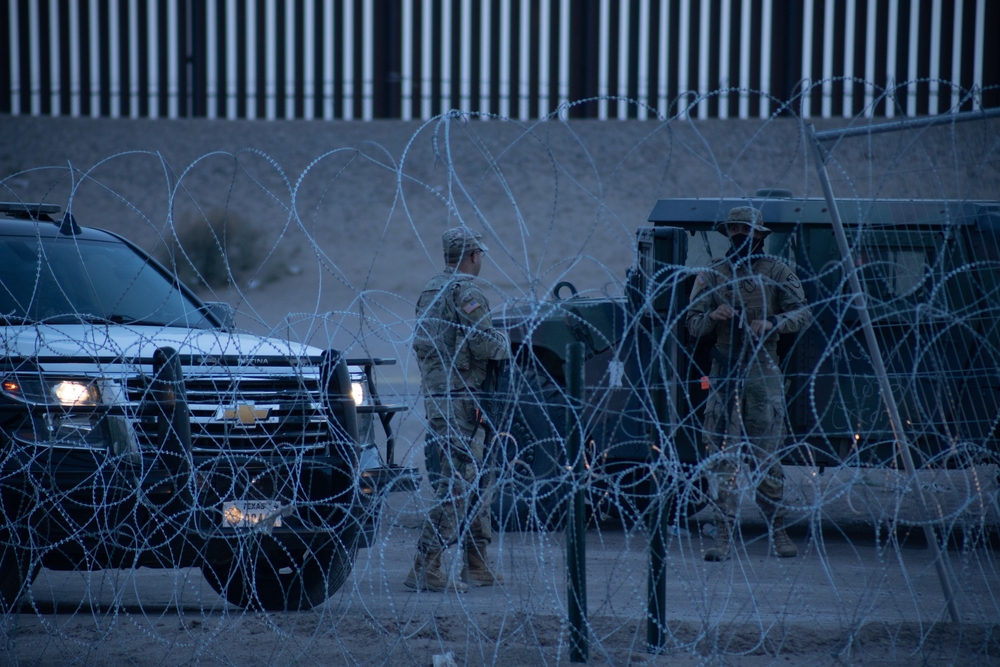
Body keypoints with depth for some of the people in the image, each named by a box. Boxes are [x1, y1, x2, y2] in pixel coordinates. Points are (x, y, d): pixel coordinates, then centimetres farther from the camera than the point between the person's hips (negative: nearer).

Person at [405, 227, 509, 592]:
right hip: (460, 399, -10)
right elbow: (486, 346, -20)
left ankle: (477, 564, 19)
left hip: (435, 395, 10)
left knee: (478, 479, 16)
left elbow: (420, 342, 20)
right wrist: (504, 341, 0)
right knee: (458, 483, -9)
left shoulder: (429, 292, 14)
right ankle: (425, 568, -13)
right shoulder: (466, 292, -14)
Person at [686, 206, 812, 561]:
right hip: (724, 372, 1)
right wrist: (713, 316, -14)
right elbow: (693, 324, 8)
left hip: (763, 372, -1)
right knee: (721, 455, -4)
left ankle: (777, 531, 12)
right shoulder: (712, 274, 10)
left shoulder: (776, 272, 5)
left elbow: (803, 313, -2)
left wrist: (771, 322, -20)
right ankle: (724, 536, -3)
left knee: (767, 456, 0)